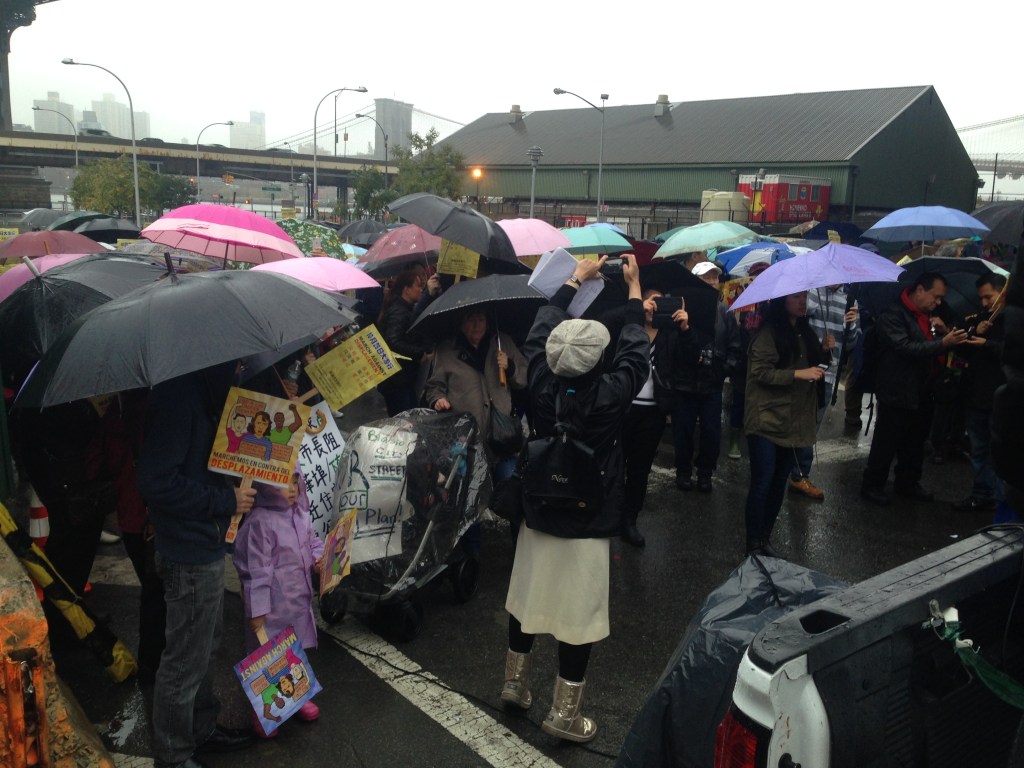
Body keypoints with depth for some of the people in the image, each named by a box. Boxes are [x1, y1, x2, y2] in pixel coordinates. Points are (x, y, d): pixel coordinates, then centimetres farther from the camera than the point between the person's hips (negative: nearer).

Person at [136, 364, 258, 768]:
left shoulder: (203, 386, 6)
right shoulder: (177, 392, -24)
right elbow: (156, 480, -27)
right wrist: (226, 500, -20)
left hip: (205, 548, 10)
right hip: (191, 556, -10)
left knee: (204, 648, 24)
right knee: (185, 662, 7)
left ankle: (201, 730, 43)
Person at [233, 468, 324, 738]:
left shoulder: (300, 514, 0)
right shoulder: (260, 522, -24)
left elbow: (312, 541, 17)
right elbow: (256, 570, -21)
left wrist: (319, 557, -5)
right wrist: (256, 610, -18)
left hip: (299, 600, 7)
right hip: (273, 605, -7)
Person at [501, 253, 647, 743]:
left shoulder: (541, 383, -12)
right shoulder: (608, 395, -22)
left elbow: (539, 331, 5)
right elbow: (636, 351, -7)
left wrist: (576, 279, 14)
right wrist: (634, 289, 2)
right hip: (588, 520, -5)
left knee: (527, 595, 19)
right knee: (578, 611, 6)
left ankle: (515, 682, 35)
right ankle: (564, 714, 17)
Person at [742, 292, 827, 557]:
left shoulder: (805, 332, 13)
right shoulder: (768, 333, -10)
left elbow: (814, 366, 19)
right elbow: (760, 371, -17)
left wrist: (824, 351, 2)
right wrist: (798, 374, -22)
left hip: (794, 422, 7)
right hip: (767, 421, -7)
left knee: (779, 483, 12)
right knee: (762, 483, -4)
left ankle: (765, 540, 23)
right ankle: (753, 545, 6)